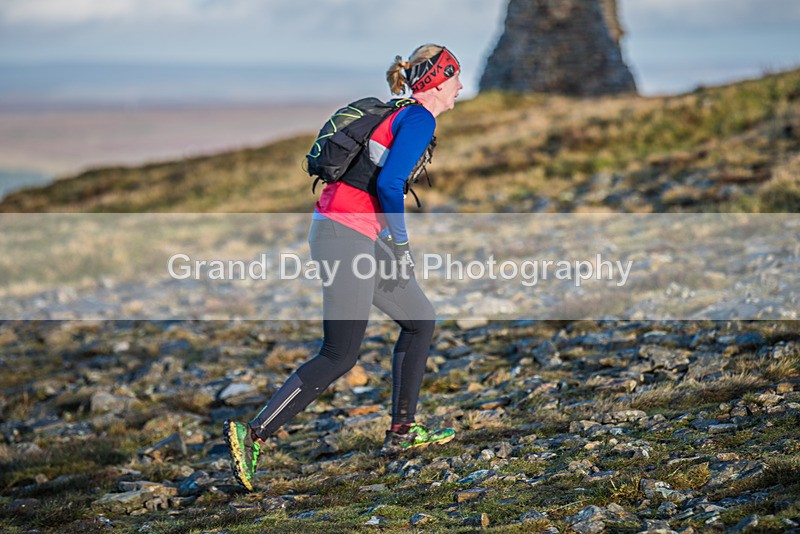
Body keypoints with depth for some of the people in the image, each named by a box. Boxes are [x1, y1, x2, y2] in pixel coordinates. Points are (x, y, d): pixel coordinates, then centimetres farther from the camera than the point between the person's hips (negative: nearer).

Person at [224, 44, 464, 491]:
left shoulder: (402, 115, 20)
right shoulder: (421, 119, -9)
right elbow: (389, 183, -20)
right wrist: (400, 245, -13)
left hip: (351, 234, 10)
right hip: (348, 235, -10)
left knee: (421, 321, 17)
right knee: (341, 356, -9)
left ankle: (402, 432, 22)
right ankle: (253, 434, -10)